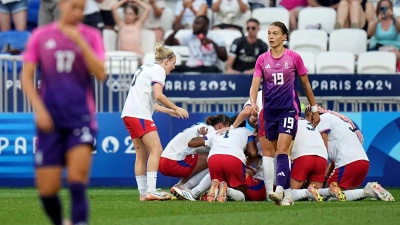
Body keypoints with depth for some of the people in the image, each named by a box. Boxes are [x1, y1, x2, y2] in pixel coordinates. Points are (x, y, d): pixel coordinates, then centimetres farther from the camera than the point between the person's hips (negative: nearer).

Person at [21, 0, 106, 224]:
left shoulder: (91, 36, 5)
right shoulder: (40, 35, 6)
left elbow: (101, 74, -8)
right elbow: (26, 76, 6)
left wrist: (79, 41, -15)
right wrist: (39, 108, -6)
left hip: (81, 119, -1)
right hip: (50, 121, 1)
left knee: (77, 179, -19)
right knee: (47, 189, 0)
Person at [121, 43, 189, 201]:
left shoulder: (146, 69, 26)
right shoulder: (158, 70, -3)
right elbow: (158, 95, -17)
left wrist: (168, 110, 26)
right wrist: (176, 108, -6)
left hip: (129, 114, 10)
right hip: (139, 115, -10)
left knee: (142, 155, 10)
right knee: (156, 150, -12)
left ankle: (143, 193, 9)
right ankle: (150, 191, -21)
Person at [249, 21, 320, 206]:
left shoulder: (294, 57, -2)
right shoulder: (262, 60, 4)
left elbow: (306, 84, 7)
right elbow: (255, 85, -5)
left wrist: (314, 109, 11)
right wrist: (253, 103, -25)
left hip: (289, 109, -4)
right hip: (270, 110, 4)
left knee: (282, 149, -19)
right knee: (271, 151, 7)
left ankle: (279, 189, -30)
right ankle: (288, 194, 15)